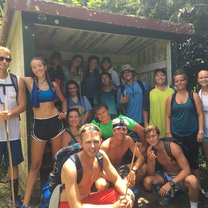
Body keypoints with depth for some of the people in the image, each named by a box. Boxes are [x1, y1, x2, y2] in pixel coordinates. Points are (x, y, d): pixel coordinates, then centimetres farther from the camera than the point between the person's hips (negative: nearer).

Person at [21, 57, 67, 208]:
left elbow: (63, 101, 17)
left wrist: (64, 112, 4)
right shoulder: (29, 82, 2)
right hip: (39, 124, -1)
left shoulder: (53, 84, 7)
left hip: (55, 122, 2)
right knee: (35, 165, 1)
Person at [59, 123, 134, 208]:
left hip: (88, 199, 6)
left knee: (128, 196, -8)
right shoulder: (70, 166, -30)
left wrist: (127, 194, -22)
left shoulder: (101, 156, -11)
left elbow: (117, 179, 0)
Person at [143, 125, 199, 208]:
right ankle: (167, 192, 10)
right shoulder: (150, 150, -13)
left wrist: (170, 183, -37)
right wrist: (151, 160, -32)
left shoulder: (173, 147, -26)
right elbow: (151, 174, -11)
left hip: (180, 177, -4)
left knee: (192, 181, -38)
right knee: (147, 181, -23)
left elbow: (187, 170, -27)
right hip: (165, 175, 4)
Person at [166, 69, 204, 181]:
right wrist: (168, 132, 1)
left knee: (193, 161, 5)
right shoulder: (171, 98, 5)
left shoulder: (194, 96, 3)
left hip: (192, 135, -1)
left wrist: (201, 131, -6)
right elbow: (168, 116, 6)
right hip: (175, 135, 1)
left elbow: (200, 115, 1)